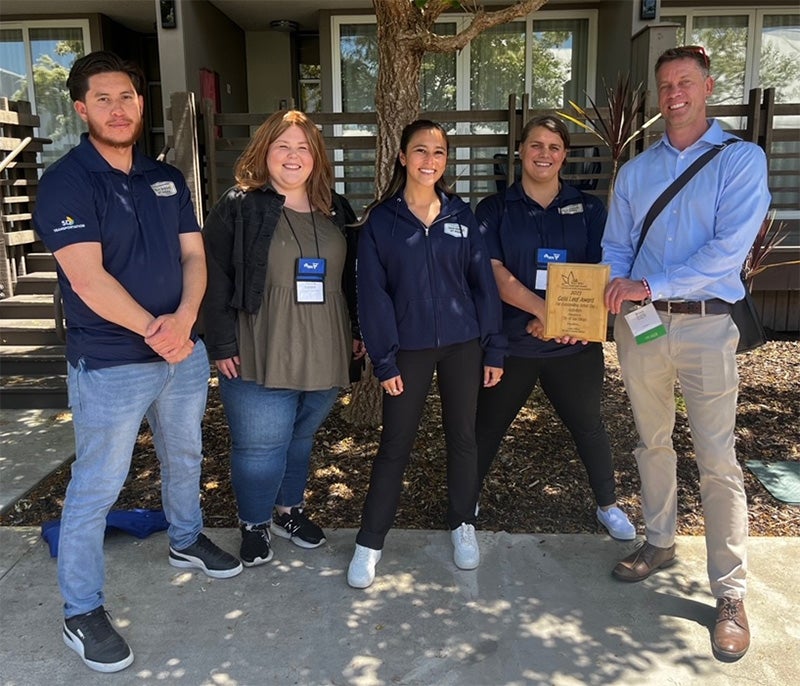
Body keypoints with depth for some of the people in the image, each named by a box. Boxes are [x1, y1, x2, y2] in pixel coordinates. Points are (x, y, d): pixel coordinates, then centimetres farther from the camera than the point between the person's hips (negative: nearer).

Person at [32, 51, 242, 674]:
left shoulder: (167, 178, 8)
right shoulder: (66, 182, -11)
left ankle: (187, 541, 48)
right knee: (95, 489, 4)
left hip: (184, 352, 6)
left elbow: (193, 255, 2)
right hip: (110, 365, -6)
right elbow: (87, 277, -20)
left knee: (185, 458, 23)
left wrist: (183, 320, -16)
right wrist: (154, 331, -18)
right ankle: (82, 613, 21)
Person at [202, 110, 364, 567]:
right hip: (259, 357, -4)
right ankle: (254, 524, 25)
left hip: (324, 356, 5)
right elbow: (216, 280, -8)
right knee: (260, 447, 1)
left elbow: (351, 278, 16)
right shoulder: (238, 209, -4)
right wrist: (223, 345, -13)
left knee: (302, 438, 18)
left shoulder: (335, 212, 11)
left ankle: (290, 509, 39)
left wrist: (359, 332, 13)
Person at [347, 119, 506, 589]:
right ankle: (370, 542, 16)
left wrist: (494, 348, 0)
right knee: (395, 445, 3)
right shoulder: (381, 220, -2)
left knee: (463, 436, 12)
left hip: (462, 344, 2)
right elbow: (373, 293, -5)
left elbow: (483, 282, 4)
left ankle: (463, 524, 31)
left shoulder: (461, 215, 4)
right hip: (409, 348, -2)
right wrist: (384, 359, -10)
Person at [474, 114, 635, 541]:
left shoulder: (588, 209, 4)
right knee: (488, 425, 10)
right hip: (510, 342, -1)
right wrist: (543, 309, -27)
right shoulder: (494, 210, 0)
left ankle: (608, 505, 36)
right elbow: (495, 274, -12)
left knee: (588, 425, 14)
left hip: (573, 343, 1)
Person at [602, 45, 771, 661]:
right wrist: (623, 292, -10)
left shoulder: (741, 160, -2)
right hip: (640, 324, 4)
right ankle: (660, 542, 34)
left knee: (717, 461, -3)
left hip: (706, 325, -4)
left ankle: (731, 595, 8)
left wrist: (650, 285, -19)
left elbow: (729, 248, -15)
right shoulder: (635, 171, 11)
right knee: (653, 442, 15)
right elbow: (615, 249, 10)